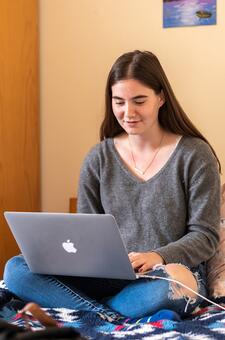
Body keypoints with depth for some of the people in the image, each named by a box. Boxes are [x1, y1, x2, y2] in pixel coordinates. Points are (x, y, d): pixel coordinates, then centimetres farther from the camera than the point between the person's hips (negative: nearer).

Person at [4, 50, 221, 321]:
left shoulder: (194, 155, -3)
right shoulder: (98, 158, 7)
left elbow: (205, 236, -4)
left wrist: (158, 257, -22)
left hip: (171, 272, -3)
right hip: (110, 275, 3)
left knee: (176, 283, -42)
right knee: (16, 270, -18)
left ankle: (93, 312, -20)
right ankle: (115, 316, -26)